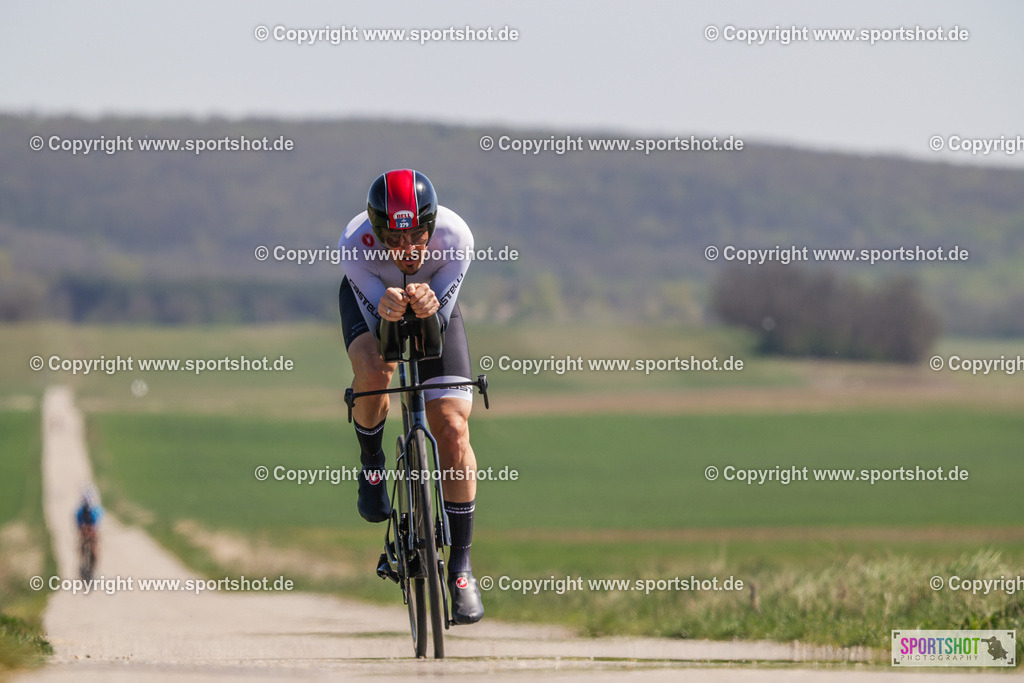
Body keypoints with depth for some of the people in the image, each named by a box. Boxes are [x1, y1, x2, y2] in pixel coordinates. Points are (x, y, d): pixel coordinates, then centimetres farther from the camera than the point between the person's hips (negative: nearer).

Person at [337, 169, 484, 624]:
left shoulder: (455, 237, -36)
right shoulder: (354, 245, -37)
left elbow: (443, 320, -27)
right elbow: (377, 326, -30)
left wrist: (429, 308, -51)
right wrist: (388, 310, -54)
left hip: (435, 304, 1)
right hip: (369, 299, -1)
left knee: (453, 429, -13)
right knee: (373, 372, -34)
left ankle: (460, 565, -2)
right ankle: (371, 462, -1)